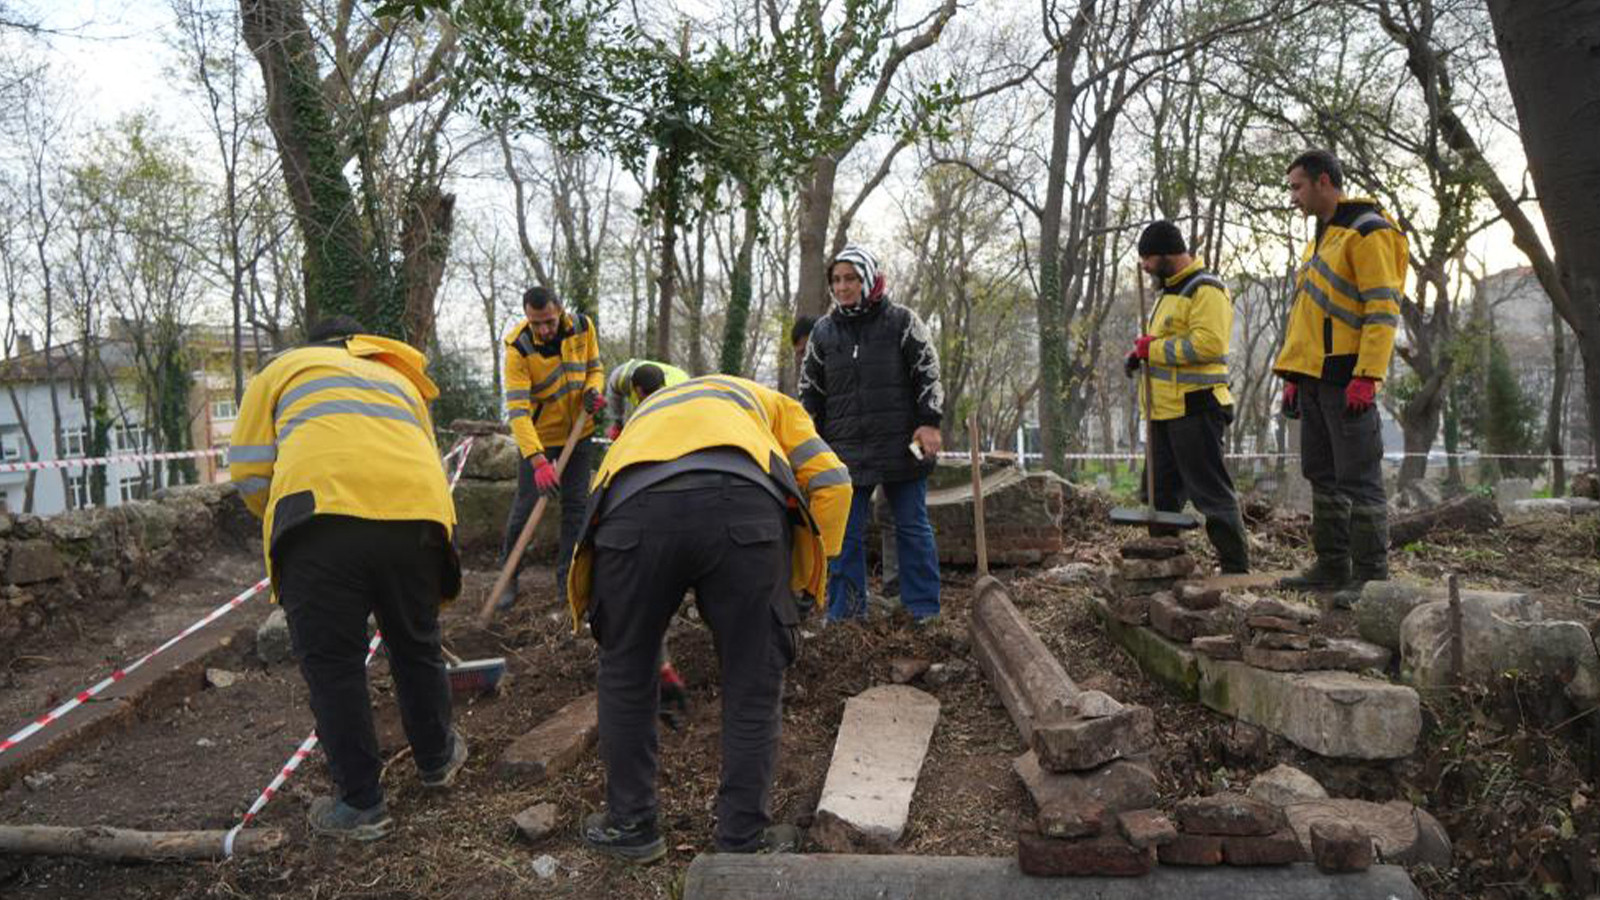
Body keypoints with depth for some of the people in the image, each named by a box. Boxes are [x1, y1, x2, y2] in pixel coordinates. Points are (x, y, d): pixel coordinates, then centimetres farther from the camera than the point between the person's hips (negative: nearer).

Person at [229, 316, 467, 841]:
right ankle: (437, 760, 42)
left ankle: (360, 806, 21)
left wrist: (287, 525, 34)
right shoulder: (401, 381, 36)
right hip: (417, 516, 4)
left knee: (331, 664, 11)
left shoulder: (284, 369, 26)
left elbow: (249, 472, 15)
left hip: (322, 510, -3)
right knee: (417, 648, 23)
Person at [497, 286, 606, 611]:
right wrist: (538, 461, -40)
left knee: (576, 505, 6)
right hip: (537, 437, -4)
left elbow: (594, 367, 6)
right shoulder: (518, 347, -25)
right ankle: (508, 577, 15)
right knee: (525, 506, -3)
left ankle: (567, 579, 18)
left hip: (577, 433, 4)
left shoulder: (583, 326, -12)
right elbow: (517, 409, -31)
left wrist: (593, 390, -19)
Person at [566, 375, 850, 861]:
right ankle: (744, 841, 27)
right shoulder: (767, 401, 39)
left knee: (624, 676, 23)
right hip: (746, 507, -2)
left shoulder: (644, 414, 46)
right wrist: (804, 586, 30)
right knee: (753, 686, 15)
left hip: (634, 510, 2)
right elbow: (831, 482, 22)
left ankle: (630, 827, 36)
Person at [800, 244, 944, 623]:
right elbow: (810, 392, 15)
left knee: (913, 528, 5)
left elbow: (928, 374, 1)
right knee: (845, 534, 3)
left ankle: (924, 611, 14)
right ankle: (844, 614, 12)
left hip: (902, 447, -3)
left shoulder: (902, 321, 1)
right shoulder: (824, 331, 10)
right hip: (847, 450, 3)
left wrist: (929, 423, -9)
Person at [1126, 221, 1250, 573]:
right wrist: (1142, 351, 8)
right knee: (1162, 493, 14)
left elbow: (1207, 343, -24)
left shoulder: (1206, 290, -11)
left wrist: (1153, 348, -18)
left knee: (1212, 492, -6)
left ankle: (1236, 567, 1)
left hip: (1194, 410, -10)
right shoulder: (1170, 290, 21)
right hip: (1164, 412, 10)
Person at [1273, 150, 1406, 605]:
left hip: (1346, 378, -9)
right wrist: (1293, 376, 21)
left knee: (1358, 477, -7)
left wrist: (1367, 377, -22)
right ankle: (1332, 567, 19)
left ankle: (1372, 575, -1)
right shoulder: (1321, 237, 22)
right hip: (1315, 376, 9)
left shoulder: (1368, 232, -8)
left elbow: (1383, 310, -15)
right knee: (1322, 476, 11)